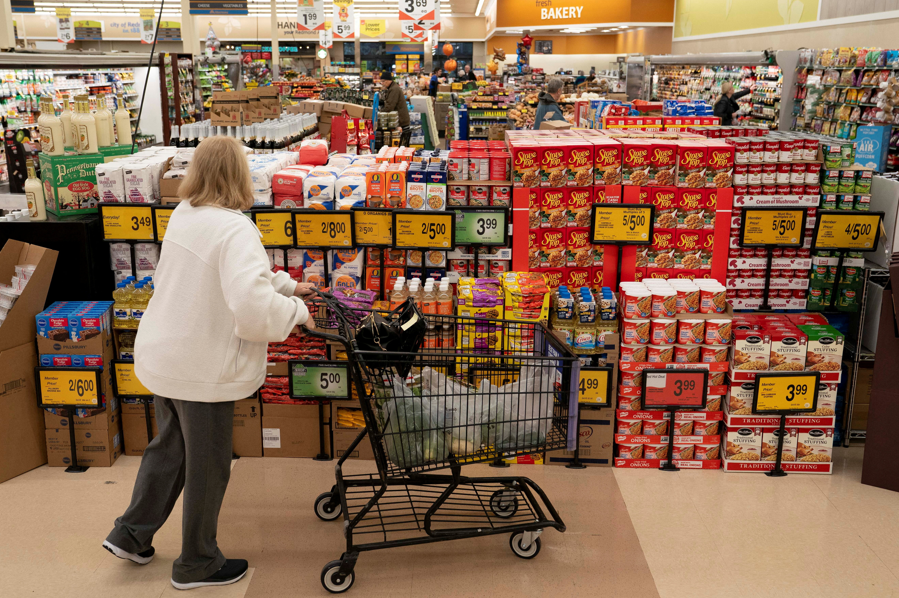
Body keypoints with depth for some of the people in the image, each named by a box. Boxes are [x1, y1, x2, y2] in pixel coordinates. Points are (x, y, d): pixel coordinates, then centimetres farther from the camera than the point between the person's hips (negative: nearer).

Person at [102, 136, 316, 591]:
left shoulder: (183, 215, 2)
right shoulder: (235, 230, -25)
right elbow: (253, 308, -35)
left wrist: (285, 285, 14)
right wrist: (297, 311, -17)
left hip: (160, 356, 8)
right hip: (203, 369, -8)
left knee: (169, 447, 27)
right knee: (208, 467, 11)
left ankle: (130, 535, 40)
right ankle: (197, 565, 30)